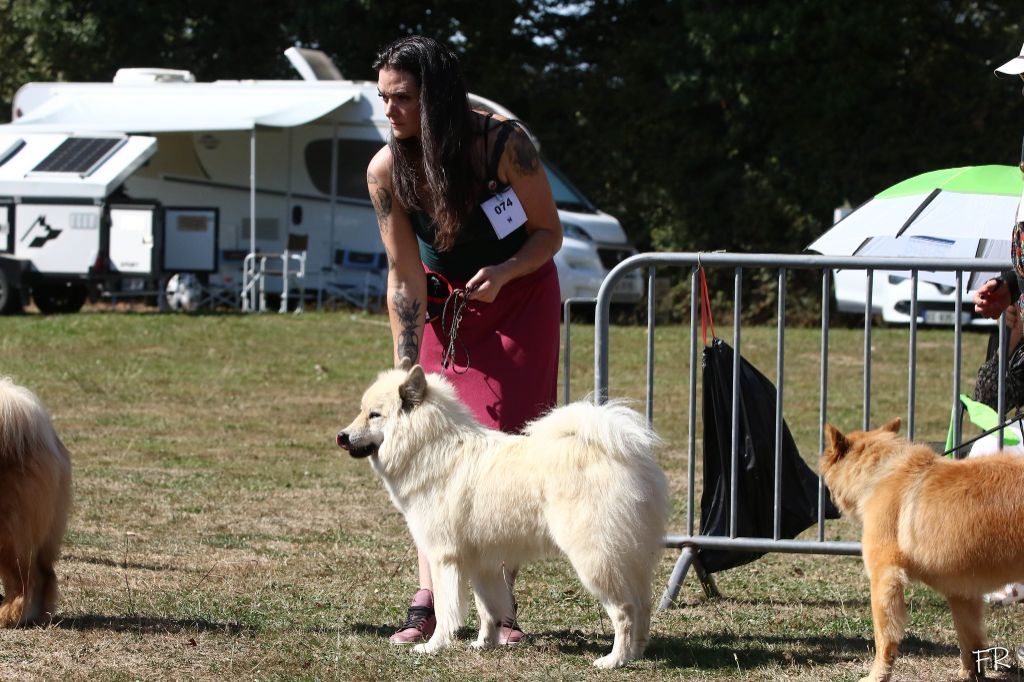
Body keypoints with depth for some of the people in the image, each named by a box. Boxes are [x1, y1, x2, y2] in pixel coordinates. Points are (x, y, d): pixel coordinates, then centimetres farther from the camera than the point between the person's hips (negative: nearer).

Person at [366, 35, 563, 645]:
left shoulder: (505, 143, -26)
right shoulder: (387, 171, -19)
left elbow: (549, 233, -14)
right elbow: (405, 277, -16)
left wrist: (504, 272, -34)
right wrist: (404, 372, -20)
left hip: (519, 298, -2)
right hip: (444, 304, 2)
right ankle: (428, 602, -9)